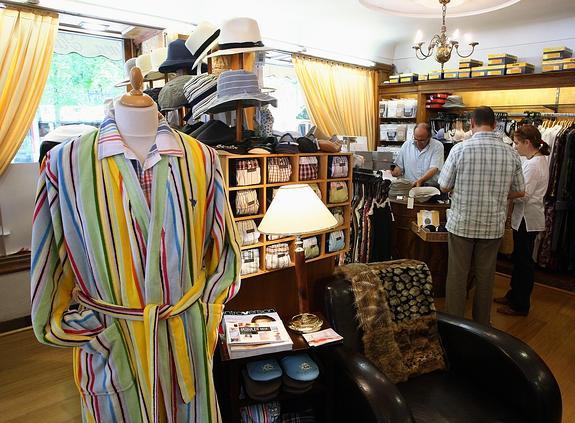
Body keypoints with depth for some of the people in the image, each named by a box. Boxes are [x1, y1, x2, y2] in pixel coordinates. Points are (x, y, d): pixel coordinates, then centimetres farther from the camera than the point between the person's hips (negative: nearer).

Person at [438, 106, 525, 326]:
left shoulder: (460, 149, -12)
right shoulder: (511, 153, -3)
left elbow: (444, 186, -6)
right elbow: (519, 192, 5)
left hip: (462, 223, -2)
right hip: (493, 226, 3)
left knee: (457, 275, 9)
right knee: (485, 277, 15)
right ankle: (482, 325, 30)